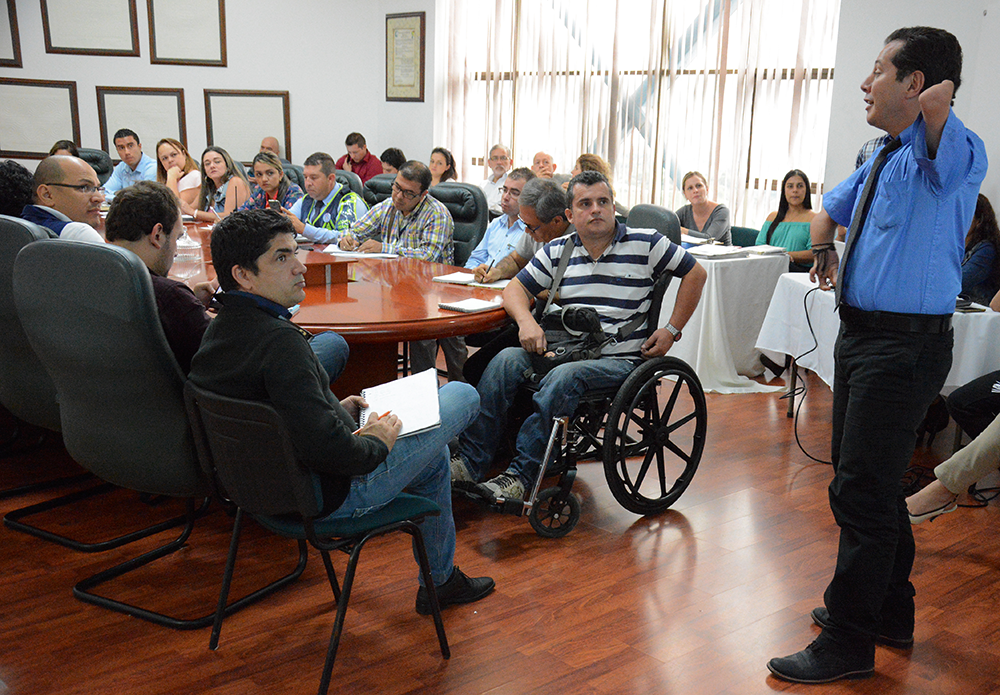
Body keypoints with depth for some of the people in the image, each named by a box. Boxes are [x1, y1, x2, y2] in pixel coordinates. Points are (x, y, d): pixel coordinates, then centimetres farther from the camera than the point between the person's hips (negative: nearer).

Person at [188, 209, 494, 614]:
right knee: (462, 395, 3)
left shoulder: (219, 329, 1)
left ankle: (440, 580, 39)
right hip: (330, 495, -10)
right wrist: (376, 443, -16)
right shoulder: (278, 340, -30)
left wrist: (338, 409, 10)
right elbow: (326, 450, -35)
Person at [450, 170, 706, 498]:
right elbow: (515, 289, 12)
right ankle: (470, 462, -24)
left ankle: (520, 475, -32)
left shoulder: (645, 244, 1)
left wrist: (671, 330, 2)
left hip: (620, 360, -4)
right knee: (505, 360, -22)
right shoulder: (557, 251, 11)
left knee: (563, 378, -35)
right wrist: (526, 321, -11)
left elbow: (695, 274, 8)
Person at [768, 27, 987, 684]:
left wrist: (937, 106, -26)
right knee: (871, 482, 20)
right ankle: (890, 612, 39)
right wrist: (825, 247, 12)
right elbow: (828, 210, 27)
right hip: (863, 335, 10)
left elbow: (938, 105, -44)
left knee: (862, 491, -4)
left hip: (905, 347, -10)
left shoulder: (952, 156, -18)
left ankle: (848, 645, 12)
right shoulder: (882, 159, 11)